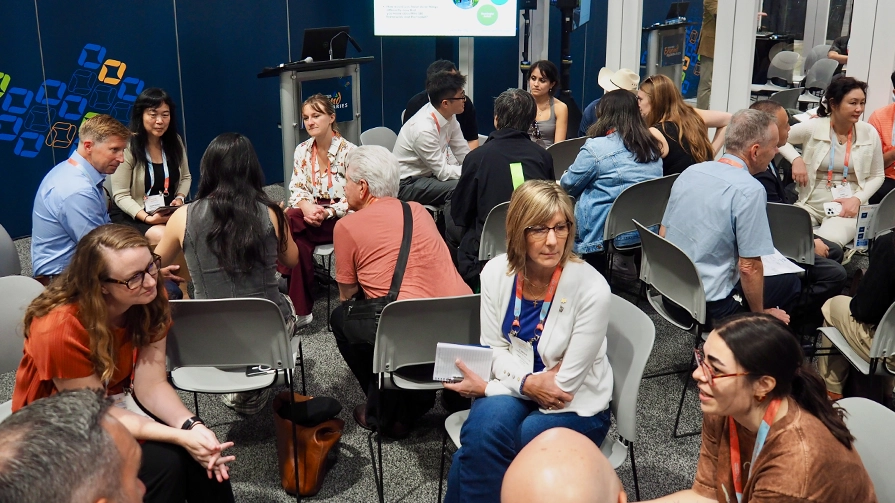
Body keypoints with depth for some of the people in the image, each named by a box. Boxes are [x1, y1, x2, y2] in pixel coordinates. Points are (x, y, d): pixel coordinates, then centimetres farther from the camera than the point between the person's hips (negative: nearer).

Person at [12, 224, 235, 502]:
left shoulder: (149, 302, -15)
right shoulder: (60, 328, -32)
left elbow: (151, 385, -14)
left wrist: (192, 426, -32)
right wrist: (180, 437, -33)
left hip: (119, 400, 5)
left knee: (205, 452, -17)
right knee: (163, 461, -26)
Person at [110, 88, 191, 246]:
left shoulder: (175, 141, 6)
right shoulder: (127, 146, -11)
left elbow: (185, 177, 17)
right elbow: (121, 195, -12)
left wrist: (180, 198, -6)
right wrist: (147, 218, -27)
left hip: (169, 213, 5)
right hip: (132, 216, -5)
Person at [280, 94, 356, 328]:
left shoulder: (348, 151, -7)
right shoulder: (302, 150, 8)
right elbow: (296, 189, 4)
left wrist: (326, 212, -25)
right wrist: (307, 206, -19)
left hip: (341, 218, -4)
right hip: (310, 214, 4)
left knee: (288, 223, -30)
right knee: (299, 240, -32)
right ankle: (300, 310, -25)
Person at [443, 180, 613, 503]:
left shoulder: (591, 289, -22)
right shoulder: (496, 272, -9)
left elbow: (565, 385, -18)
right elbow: (494, 350, 1)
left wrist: (486, 388, -13)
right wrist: (528, 382, -19)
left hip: (574, 407, -3)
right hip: (514, 393, 3)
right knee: (489, 419, -32)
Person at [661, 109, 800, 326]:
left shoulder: (690, 172, 2)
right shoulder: (749, 190, -20)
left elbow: (663, 234, 10)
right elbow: (749, 267, -19)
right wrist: (760, 315, -3)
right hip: (710, 307, -7)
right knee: (790, 282, 14)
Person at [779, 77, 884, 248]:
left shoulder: (869, 133, 0)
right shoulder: (812, 128, -6)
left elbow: (877, 176, 10)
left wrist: (857, 199, -8)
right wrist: (796, 159, -9)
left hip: (847, 208, 0)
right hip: (810, 204, 0)